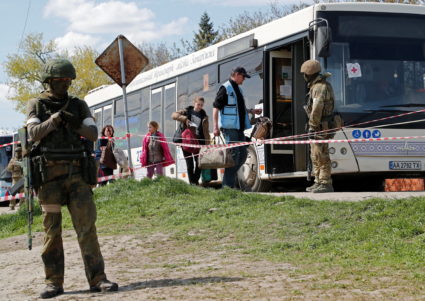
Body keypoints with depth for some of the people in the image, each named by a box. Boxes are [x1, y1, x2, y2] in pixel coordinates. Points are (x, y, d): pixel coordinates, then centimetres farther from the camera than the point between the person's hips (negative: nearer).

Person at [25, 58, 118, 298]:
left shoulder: (79, 105, 12)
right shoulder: (37, 106, 7)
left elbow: (93, 134, 2)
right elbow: (34, 134, -8)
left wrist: (74, 124, -15)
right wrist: (55, 119, -17)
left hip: (77, 173, 1)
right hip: (49, 174, -1)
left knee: (87, 226, -5)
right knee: (52, 229, 1)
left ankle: (98, 279, -5)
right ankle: (54, 283, 7)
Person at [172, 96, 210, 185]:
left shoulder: (203, 116, 5)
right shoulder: (187, 111, 5)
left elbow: (206, 131, 2)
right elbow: (174, 115, -5)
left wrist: (207, 144, -8)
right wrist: (185, 119, -19)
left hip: (198, 142, 1)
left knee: (199, 162, 0)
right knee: (189, 163, -3)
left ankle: (196, 181, 10)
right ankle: (192, 182, -1)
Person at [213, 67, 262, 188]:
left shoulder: (238, 89, 20)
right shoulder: (225, 88, -7)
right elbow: (216, 107, -12)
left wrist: (251, 111, 20)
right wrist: (216, 127, -17)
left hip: (239, 127, 9)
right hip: (229, 128, -9)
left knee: (243, 154, 9)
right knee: (234, 154, -10)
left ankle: (229, 178, 17)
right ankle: (228, 185, -5)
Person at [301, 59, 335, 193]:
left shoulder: (320, 87, -16)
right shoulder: (316, 86, 18)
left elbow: (317, 109, -22)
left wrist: (312, 126, -20)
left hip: (320, 127, -11)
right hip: (319, 126, 11)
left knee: (321, 155, -9)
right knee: (315, 156, 15)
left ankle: (326, 183, -8)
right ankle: (318, 182, 20)